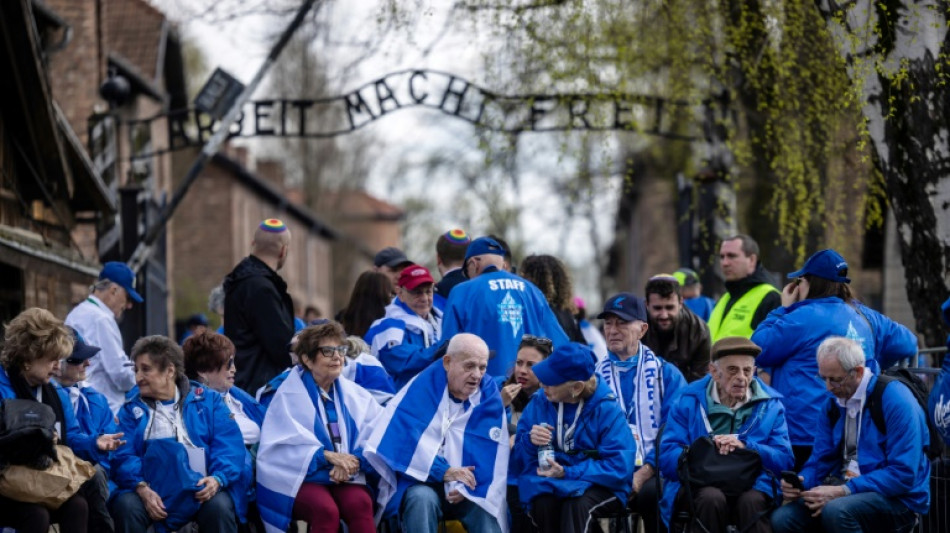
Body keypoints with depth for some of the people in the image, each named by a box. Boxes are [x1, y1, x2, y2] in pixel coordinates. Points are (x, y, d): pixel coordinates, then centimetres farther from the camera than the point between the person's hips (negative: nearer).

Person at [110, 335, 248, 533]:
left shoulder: (208, 401, 15)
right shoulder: (132, 410, 18)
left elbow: (230, 448, 5)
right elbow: (123, 456, 4)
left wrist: (218, 478, -16)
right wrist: (141, 488, -16)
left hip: (201, 489, -1)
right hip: (152, 490, 1)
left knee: (219, 506, -33)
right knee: (126, 505, -31)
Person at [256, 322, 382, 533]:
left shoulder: (355, 394, 13)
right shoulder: (289, 395, 1)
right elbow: (287, 446, -10)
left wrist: (354, 459, -19)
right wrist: (328, 456, -22)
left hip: (345, 476, 3)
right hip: (300, 476, -3)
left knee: (360, 504, -30)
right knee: (326, 510, -34)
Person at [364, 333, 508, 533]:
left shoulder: (489, 397, -1)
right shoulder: (423, 386, -7)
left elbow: (493, 453, -7)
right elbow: (401, 436, -16)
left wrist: (467, 486, -24)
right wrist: (442, 470, -21)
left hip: (466, 484, 2)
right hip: (420, 481, -2)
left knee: (485, 509, -28)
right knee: (422, 499, -34)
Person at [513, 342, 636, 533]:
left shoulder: (607, 409, -9)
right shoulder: (539, 403, 2)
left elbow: (619, 467, -17)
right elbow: (519, 462, 6)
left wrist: (567, 473, -22)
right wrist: (529, 443, -17)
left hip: (596, 486, -2)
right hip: (550, 485, 3)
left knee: (576, 505, -36)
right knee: (543, 502, -33)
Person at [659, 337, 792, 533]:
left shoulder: (770, 405, 12)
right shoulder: (689, 401, 9)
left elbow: (784, 460, 1)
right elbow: (667, 458, -1)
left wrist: (746, 446, -14)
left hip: (751, 486, 1)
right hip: (697, 486, 0)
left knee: (752, 501, -34)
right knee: (712, 498, -35)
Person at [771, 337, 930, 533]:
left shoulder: (894, 399, -13)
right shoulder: (833, 404, 9)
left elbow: (903, 474, -19)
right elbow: (820, 463, 12)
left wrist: (843, 491, -23)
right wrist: (799, 483, -12)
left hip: (898, 500, -6)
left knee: (836, 511, -36)